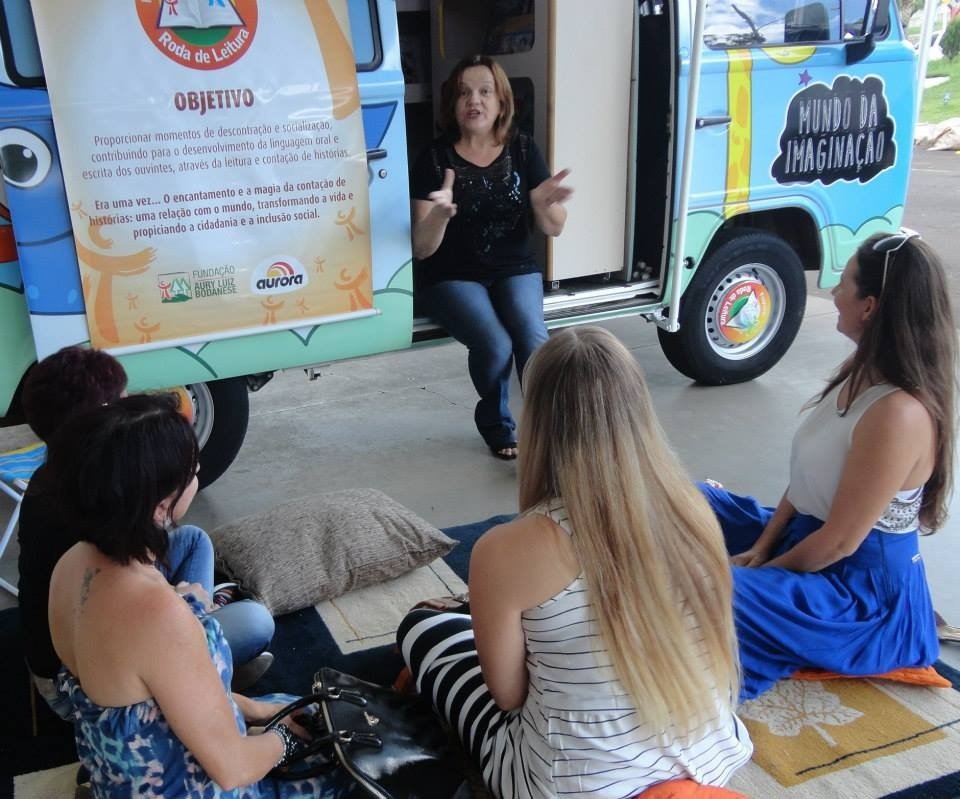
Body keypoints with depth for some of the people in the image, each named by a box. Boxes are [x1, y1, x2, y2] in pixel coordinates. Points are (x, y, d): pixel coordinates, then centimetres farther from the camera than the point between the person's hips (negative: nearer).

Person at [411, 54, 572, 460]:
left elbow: (552, 229, -2)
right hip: (453, 278, -2)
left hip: (515, 270, 2)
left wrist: (547, 204, -25)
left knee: (534, 339, -27)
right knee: (495, 344, -26)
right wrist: (440, 213, -33)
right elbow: (422, 249, -12)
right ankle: (495, 425, 5)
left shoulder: (523, 150, 0)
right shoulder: (435, 159, -8)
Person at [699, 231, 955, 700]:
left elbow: (841, 541, -24)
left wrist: (763, 570, -11)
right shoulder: (862, 374, 0)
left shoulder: (899, 414, -29)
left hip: (861, 590, -10)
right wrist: (761, 547, 0)